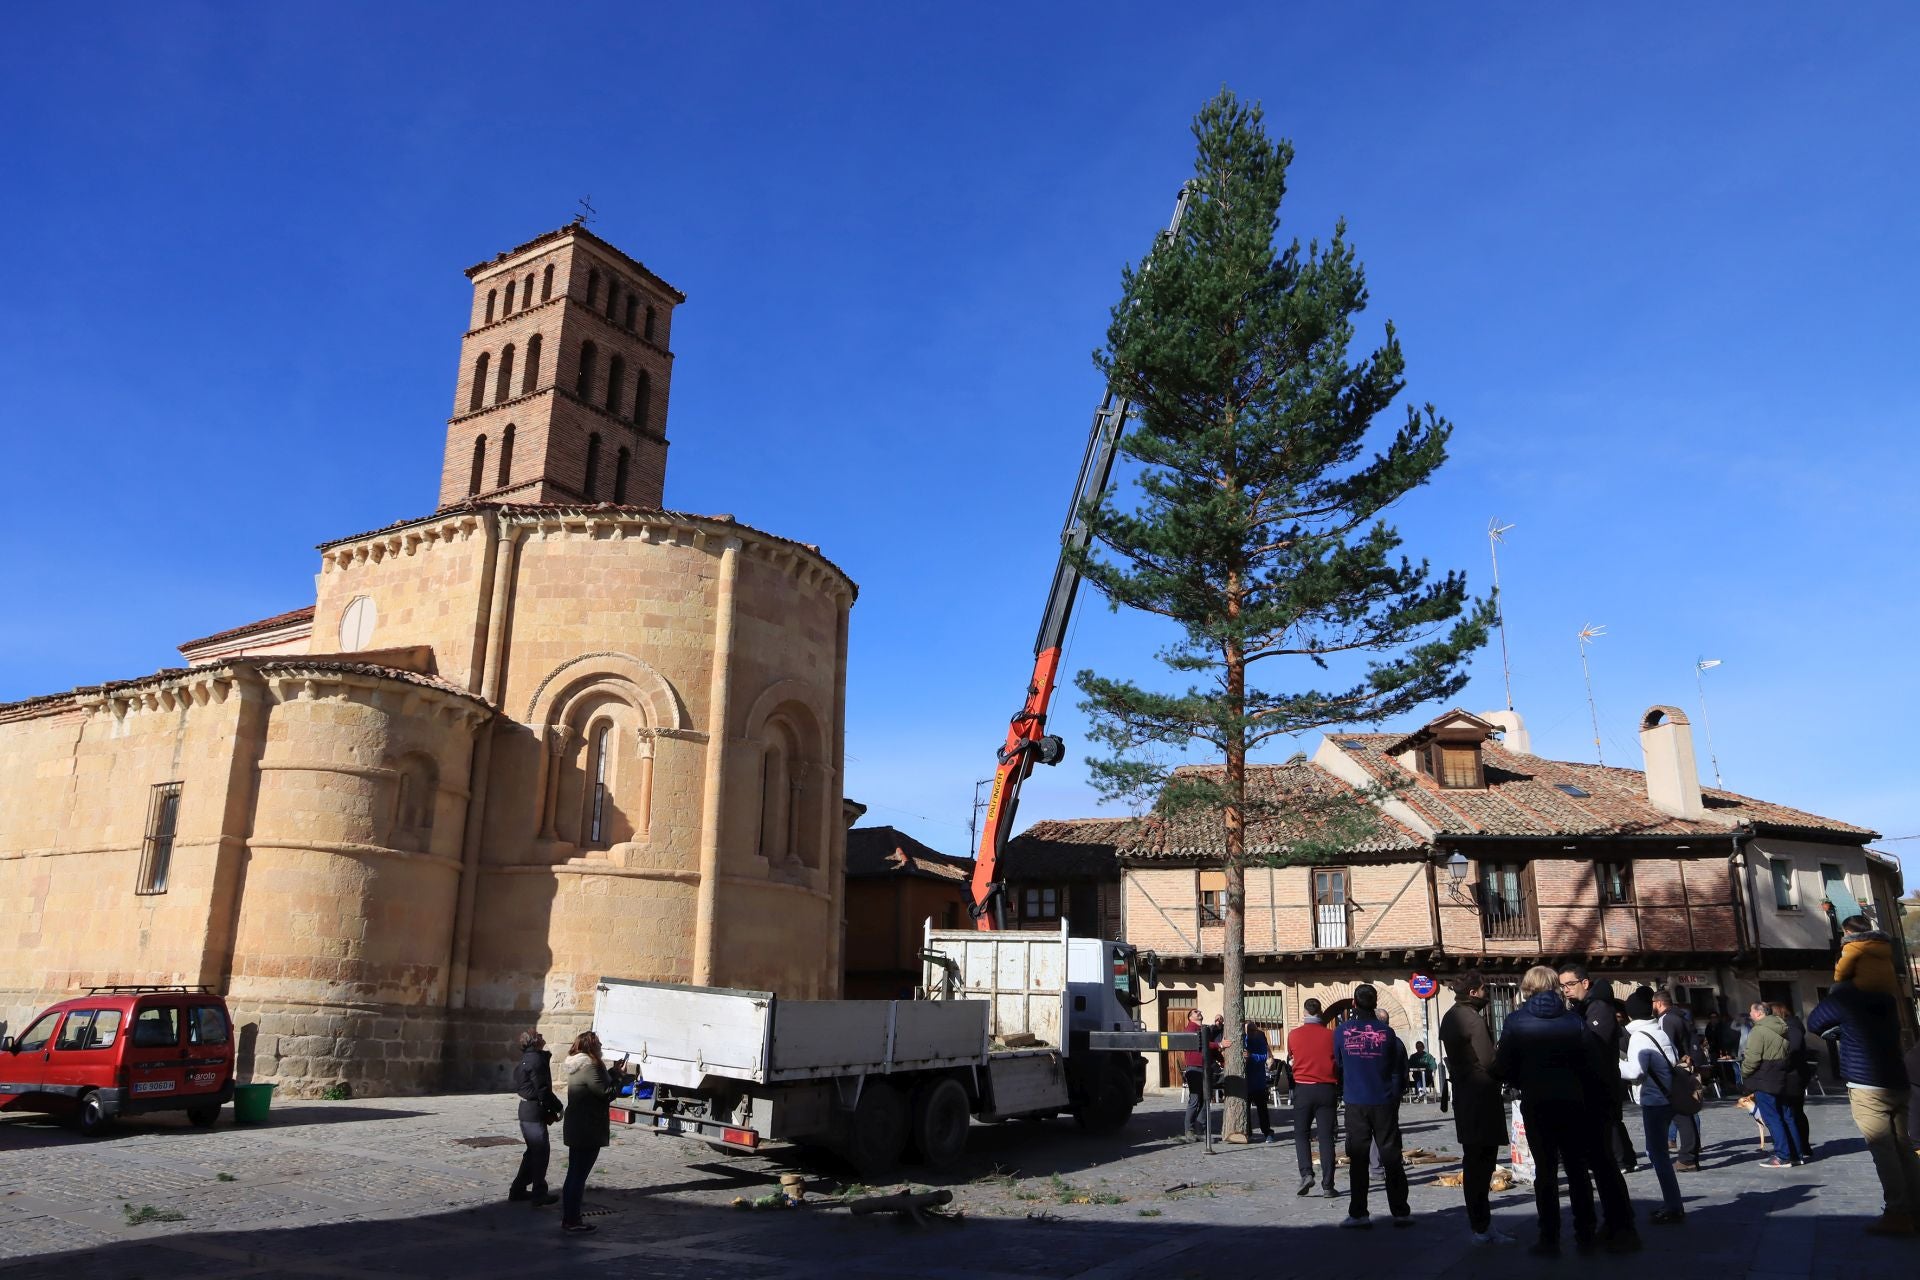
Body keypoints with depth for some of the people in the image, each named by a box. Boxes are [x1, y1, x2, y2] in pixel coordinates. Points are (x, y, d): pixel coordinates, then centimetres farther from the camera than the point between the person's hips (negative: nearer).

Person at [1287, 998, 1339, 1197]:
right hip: (1327, 1089, 0)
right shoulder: (1331, 1035, -5)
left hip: (1303, 1089, 0)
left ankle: (1306, 1174, -7)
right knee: (1326, 1137, 4)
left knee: (1301, 1134, 12)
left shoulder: (1293, 1035, -3)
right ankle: (1327, 1185, 3)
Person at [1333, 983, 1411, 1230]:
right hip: (1384, 1103, 0)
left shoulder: (1342, 1031, -3)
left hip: (1355, 1103, 0)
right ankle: (1400, 1212, 9)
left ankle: (1358, 1213, 4)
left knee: (1358, 1158, 4)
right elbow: (1398, 1070, 3)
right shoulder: (1386, 1032, -4)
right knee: (1391, 1156, 7)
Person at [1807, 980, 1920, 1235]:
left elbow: (1813, 1024, 8)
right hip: (1897, 1086, 7)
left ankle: (1898, 1214, -9)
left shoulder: (1844, 1001, -3)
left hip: (1868, 1089, -7)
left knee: (1883, 1152, -7)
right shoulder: (1884, 1004, 14)